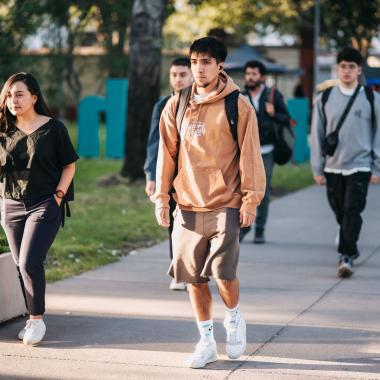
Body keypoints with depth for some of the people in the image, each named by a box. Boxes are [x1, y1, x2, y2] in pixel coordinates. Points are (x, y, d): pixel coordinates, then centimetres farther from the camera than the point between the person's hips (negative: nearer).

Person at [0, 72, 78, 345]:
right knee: (22, 266, 7)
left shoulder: (53, 128, -3)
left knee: (30, 263, -15)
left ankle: (37, 320, -2)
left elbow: (69, 165, 2)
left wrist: (58, 196, -8)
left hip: (44, 205, -4)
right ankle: (34, 320, 19)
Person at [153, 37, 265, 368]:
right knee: (194, 277, 6)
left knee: (224, 273, -10)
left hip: (225, 206, -3)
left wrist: (251, 199, -6)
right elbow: (167, 153, 10)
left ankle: (234, 319, 21)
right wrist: (161, 198, 6)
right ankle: (207, 341, 20)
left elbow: (250, 155, -2)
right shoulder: (176, 107, 7)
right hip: (187, 207, 4)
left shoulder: (238, 106, -3)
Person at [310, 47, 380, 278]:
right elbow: (317, 135, 6)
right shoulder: (325, 98, 4)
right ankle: (350, 249, 26)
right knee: (341, 213, 8)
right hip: (333, 167, 2)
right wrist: (317, 168, 3)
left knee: (353, 211, -13)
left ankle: (346, 256, -14)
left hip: (360, 166, -2)